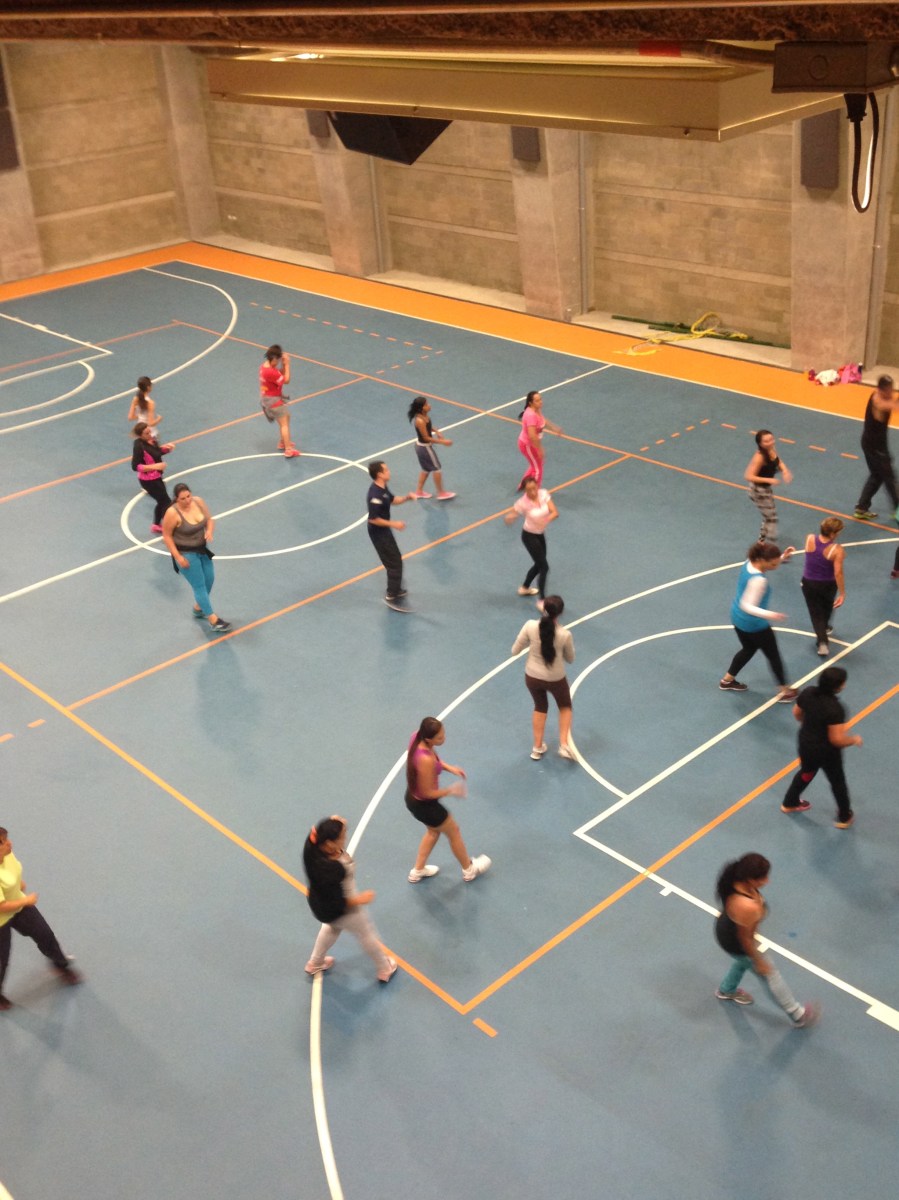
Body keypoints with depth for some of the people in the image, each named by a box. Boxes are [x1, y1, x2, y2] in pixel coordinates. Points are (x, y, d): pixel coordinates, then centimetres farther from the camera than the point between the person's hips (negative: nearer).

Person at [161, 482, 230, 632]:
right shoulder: (173, 513, -26)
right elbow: (167, 536, -17)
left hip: (202, 549, 7)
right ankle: (214, 621, 3)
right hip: (186, 554, -7)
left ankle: (198, 608, 44)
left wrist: (210, 531, -18)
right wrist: (177, 556, -18)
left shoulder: (198, 501, -10)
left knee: (209, 580, 18)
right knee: (199, 586, -2)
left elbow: (209, 519, 4)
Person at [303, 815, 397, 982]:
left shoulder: (313, 846, -25)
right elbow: (336, 902, -34)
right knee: (366, 935, 23)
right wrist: (359, 900, -19)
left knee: (332, 927, 41)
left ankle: (315, 963, 60)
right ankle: (385, 970, 49)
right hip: (341, 911, -7)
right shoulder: (330, 870, -45)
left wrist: (337, 823, -25)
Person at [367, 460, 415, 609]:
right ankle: (391, 597, 4)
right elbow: (373, 519, -29)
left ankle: (395, 589, 38)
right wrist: (394, 524, -23)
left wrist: (406, 497, -2)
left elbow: (393, 499, 17)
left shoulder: (383, 488, 0)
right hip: (378, 533, -10)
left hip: (384, 531, 10)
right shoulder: (375, 494, -30)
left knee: (396, 559, 22)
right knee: (395, 563, -4)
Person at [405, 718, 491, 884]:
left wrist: (449, 767, -4)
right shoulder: (426, 761, -41)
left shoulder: (417, 737, -17)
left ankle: (418, 871, 49)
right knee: (454, 832, 20)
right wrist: (452, 791, -12)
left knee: (433, 831, 33)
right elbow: (427, 792, -27)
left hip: (412, 797, 8)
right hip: (424, 804, -8)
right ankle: (469, 870, 46)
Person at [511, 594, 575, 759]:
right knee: (565, 707, 29)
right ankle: (564, 745, 19)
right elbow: (570, 659, -4)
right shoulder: (565, 634, -22)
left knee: (540, 707, 30)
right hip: (555, 679, -2)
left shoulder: (530, 626, -21)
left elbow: (515, 650, -10)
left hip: (533, 676, 2)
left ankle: (538, 748, 37)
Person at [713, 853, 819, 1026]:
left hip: (726, 928, 7)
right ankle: (798, 1015, 40)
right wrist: (759, 961, -11)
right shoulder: (748, 907, -45)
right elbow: (745, 938, -29)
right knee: (769, 974, 17)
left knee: (743, 962, 36)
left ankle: (726, 990, 65)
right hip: (735, 943, -7)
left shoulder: (736, 880, -22)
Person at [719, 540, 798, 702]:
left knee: (748, 649, 31)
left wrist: (783, 557, 0)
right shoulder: (758, 580, -34)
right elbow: (747, 605, -34)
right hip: (754, 624, -8)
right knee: (773, 655, 12)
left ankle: (727, 680, 41)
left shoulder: (749, 563, -9)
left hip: (738, 617, 8)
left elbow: (766, 567, 13)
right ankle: (785, 692, 26)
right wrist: (769, 615, -44)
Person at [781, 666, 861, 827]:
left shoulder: (807, 693, -16)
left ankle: (789, 803, 51)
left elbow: (797, 713, 2)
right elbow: (837, 739, -31)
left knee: (806, 772, 32)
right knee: (837, 782, 20)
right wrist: (855, 739, -12)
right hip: (827, 751, -6)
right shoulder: (835, 708, -35)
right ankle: (844, 817, 40)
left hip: (806, 744, 6)